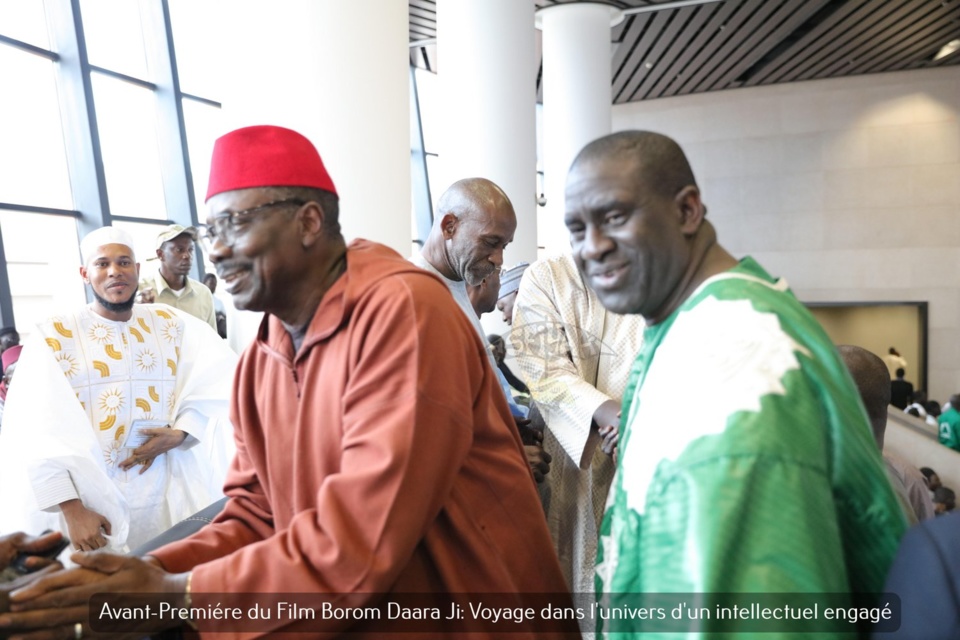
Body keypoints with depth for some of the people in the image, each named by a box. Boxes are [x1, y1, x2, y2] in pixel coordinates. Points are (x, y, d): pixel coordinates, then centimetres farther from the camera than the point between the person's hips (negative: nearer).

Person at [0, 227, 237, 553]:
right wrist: (71, 509, -13)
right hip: (90, 507, -2)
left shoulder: (170, 324, 6)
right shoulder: (52, 338, -1)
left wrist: (179, 433, -16)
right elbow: (37, 434, -6)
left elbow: (217, 378, -1)